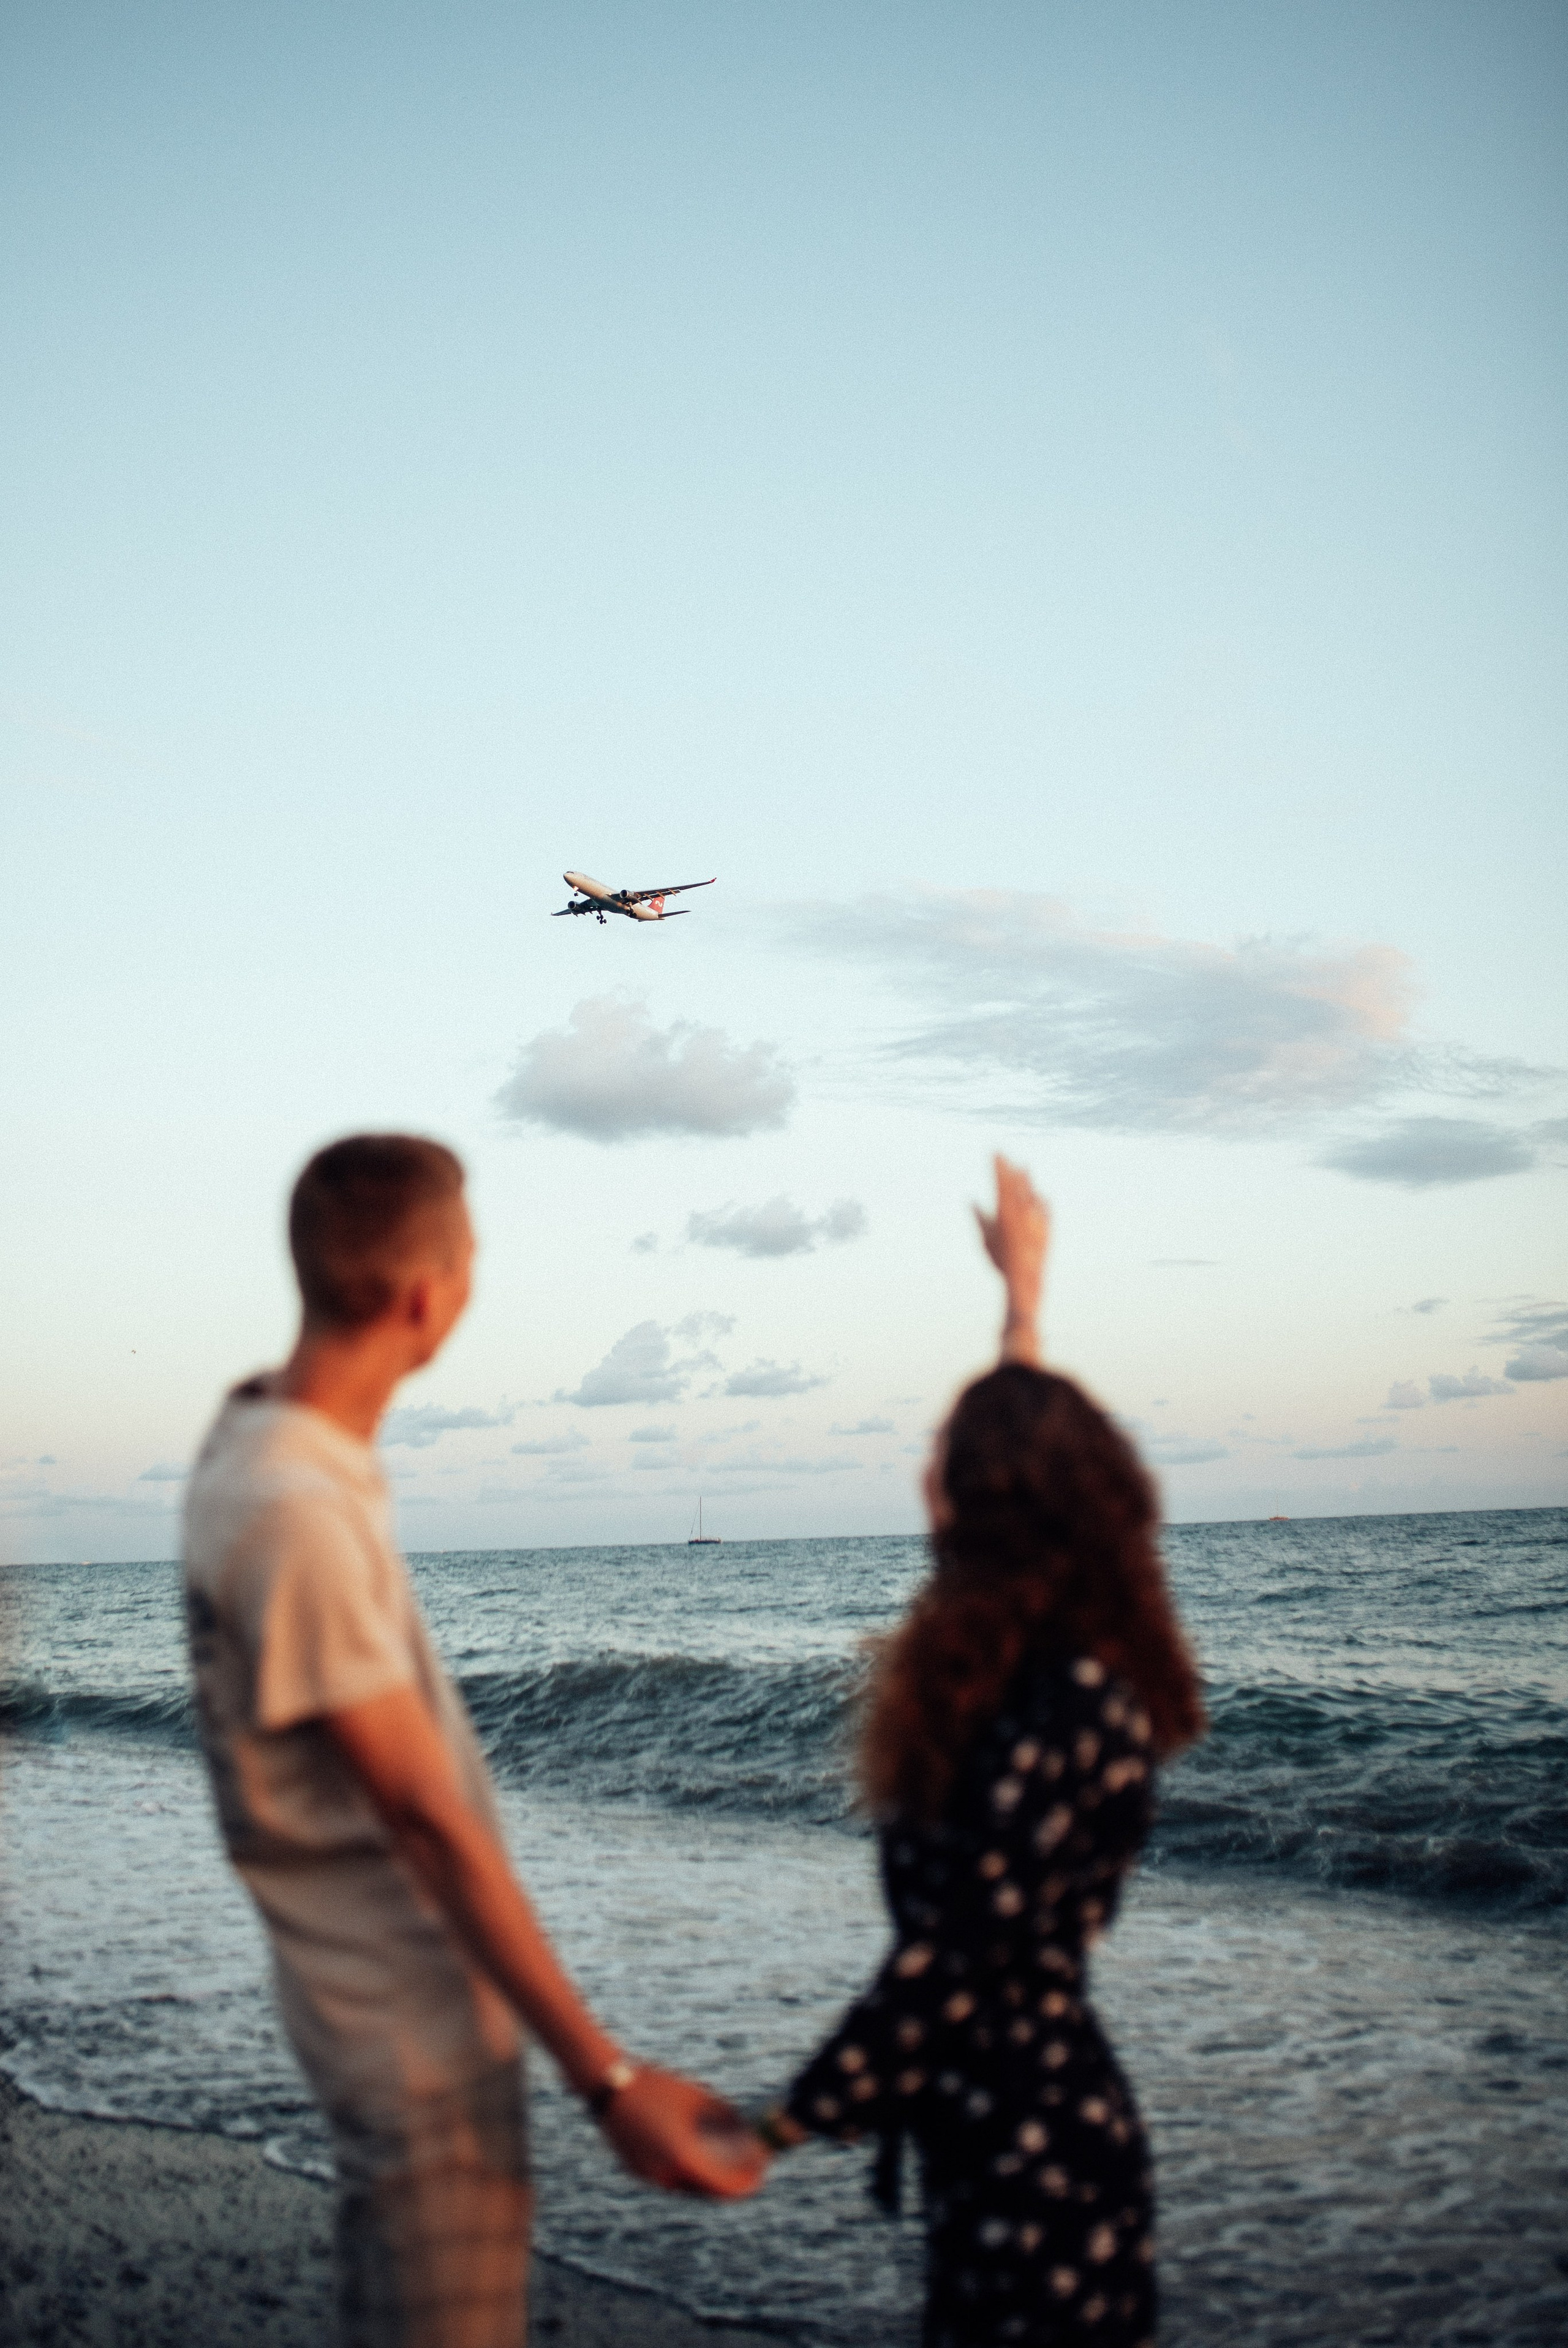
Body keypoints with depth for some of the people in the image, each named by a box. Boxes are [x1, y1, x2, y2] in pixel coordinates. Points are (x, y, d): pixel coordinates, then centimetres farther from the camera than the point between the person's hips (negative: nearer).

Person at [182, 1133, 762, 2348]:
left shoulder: (255, 1442, 2)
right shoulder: (299, 1517, -27)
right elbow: (426, 1823, -26)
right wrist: (606, 2076, -23)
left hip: (396, 2006, 9)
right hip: (424, 2037, -9)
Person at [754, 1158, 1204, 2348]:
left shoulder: (1050, 1716, -26)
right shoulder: (1088, 1665, 1)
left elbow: (953, 1967, -25)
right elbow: (1034, 1438, 19)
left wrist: (784, 2124, -16)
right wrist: (1023, 1290, 30)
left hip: (1021, 2146, -9)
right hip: (1052, 2115, 9)